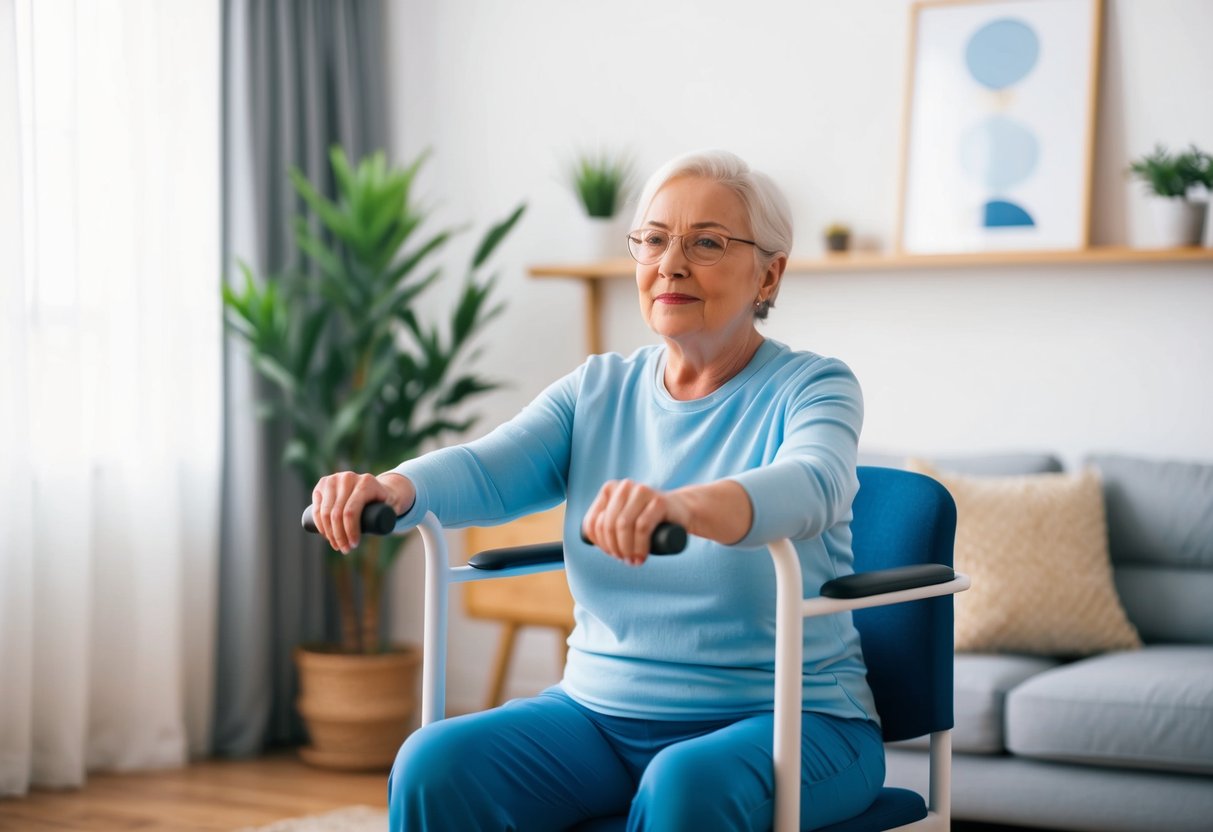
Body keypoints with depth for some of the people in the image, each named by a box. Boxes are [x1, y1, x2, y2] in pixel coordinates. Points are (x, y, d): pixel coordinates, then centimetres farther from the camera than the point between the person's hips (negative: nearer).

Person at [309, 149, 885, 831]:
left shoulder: (813, 388, -5)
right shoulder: (596, 391, 9)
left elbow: (808, 489, -28)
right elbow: (485, 471, -7)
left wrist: (680, 505, -50)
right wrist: (390, 489, -31)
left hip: (786, 720, -4)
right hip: (601, 712, 4)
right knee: (435, 765, -21)